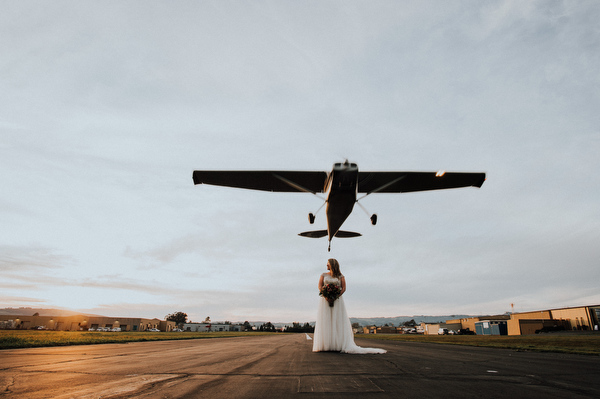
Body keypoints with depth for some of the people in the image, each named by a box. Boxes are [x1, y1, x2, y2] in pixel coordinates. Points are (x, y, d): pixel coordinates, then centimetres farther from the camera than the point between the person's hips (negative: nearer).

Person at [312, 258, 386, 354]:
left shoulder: (340, 276, 8)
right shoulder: (324, 275, 13)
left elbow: (344, 288, -1)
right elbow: (319, 286, 3)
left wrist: (335, 296, -16)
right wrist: (325, 296, -15)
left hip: (337, 300, -1)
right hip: (325, 300, 1)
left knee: (338, 322, -6)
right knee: (325, 322, -5)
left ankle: (338, 345, -6)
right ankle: (324, 345, -6)